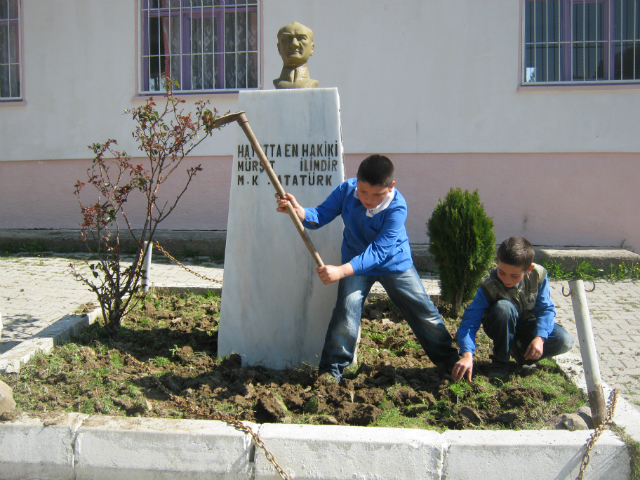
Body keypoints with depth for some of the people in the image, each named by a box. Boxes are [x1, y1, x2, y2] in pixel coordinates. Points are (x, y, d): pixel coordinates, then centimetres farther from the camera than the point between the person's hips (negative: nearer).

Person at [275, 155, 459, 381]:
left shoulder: (397, 207, -32)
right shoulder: (346, 190, -20)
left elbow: (378, 252, -37)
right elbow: (321, 215, -16)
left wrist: (341, 271, -48)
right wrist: (298, 210, -39)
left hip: (395, 263, -1)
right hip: (355, 263, 1)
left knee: (425, 313, 6)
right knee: (346, 310, -15)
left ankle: (448, 359, 27)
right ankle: (331, 368, -1)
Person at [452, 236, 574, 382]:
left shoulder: (538, 276, -21)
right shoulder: (488, 286, -28)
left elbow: (546, 309, -15)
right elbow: (470, 321, -33)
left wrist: (540, 337, -33)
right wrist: (467, 355, -49)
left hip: (528, 325, 3)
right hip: (502, 328, -3)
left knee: (564, 341, -23)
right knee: (503, 307, -38)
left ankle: (521, 354, 3)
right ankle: (500, 361, -19)